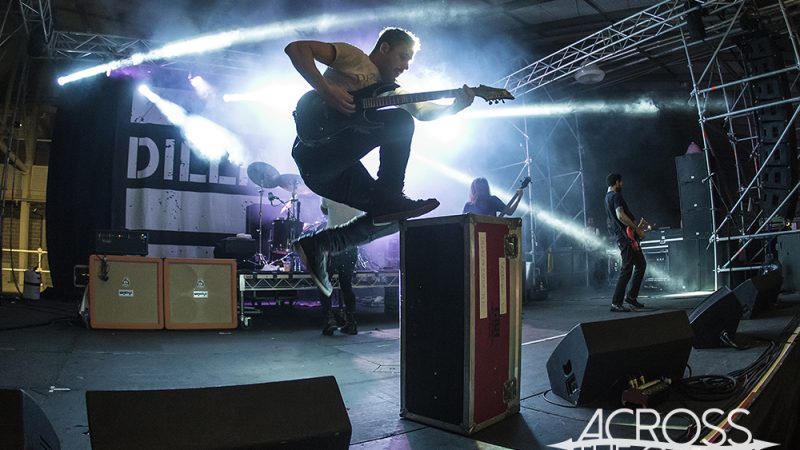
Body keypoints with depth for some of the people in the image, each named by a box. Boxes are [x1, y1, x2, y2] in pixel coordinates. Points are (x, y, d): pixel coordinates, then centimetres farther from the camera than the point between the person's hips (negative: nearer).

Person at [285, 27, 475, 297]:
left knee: (393, 216, 2)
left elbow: (425, 112, 18)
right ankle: (390, 196, -19)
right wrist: (326, 90, -18)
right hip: (315, 149, -8)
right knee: (400, 121, -20)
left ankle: (317, 246, 6)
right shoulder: (354, 58, 5)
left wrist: (457, 105, -1)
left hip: (335, 167, 9)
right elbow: (296, 48, -5)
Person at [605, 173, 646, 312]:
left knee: (641, 264, 16)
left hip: (620, 236, 10)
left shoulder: (607, 197, 19)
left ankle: (631, 296, 17)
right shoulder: (616, 196, -12)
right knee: (626, 269, -9)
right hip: (625, 236, -10)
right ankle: (616, 303, -8)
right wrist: (637, 229, -20)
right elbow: (620, 215, -26)